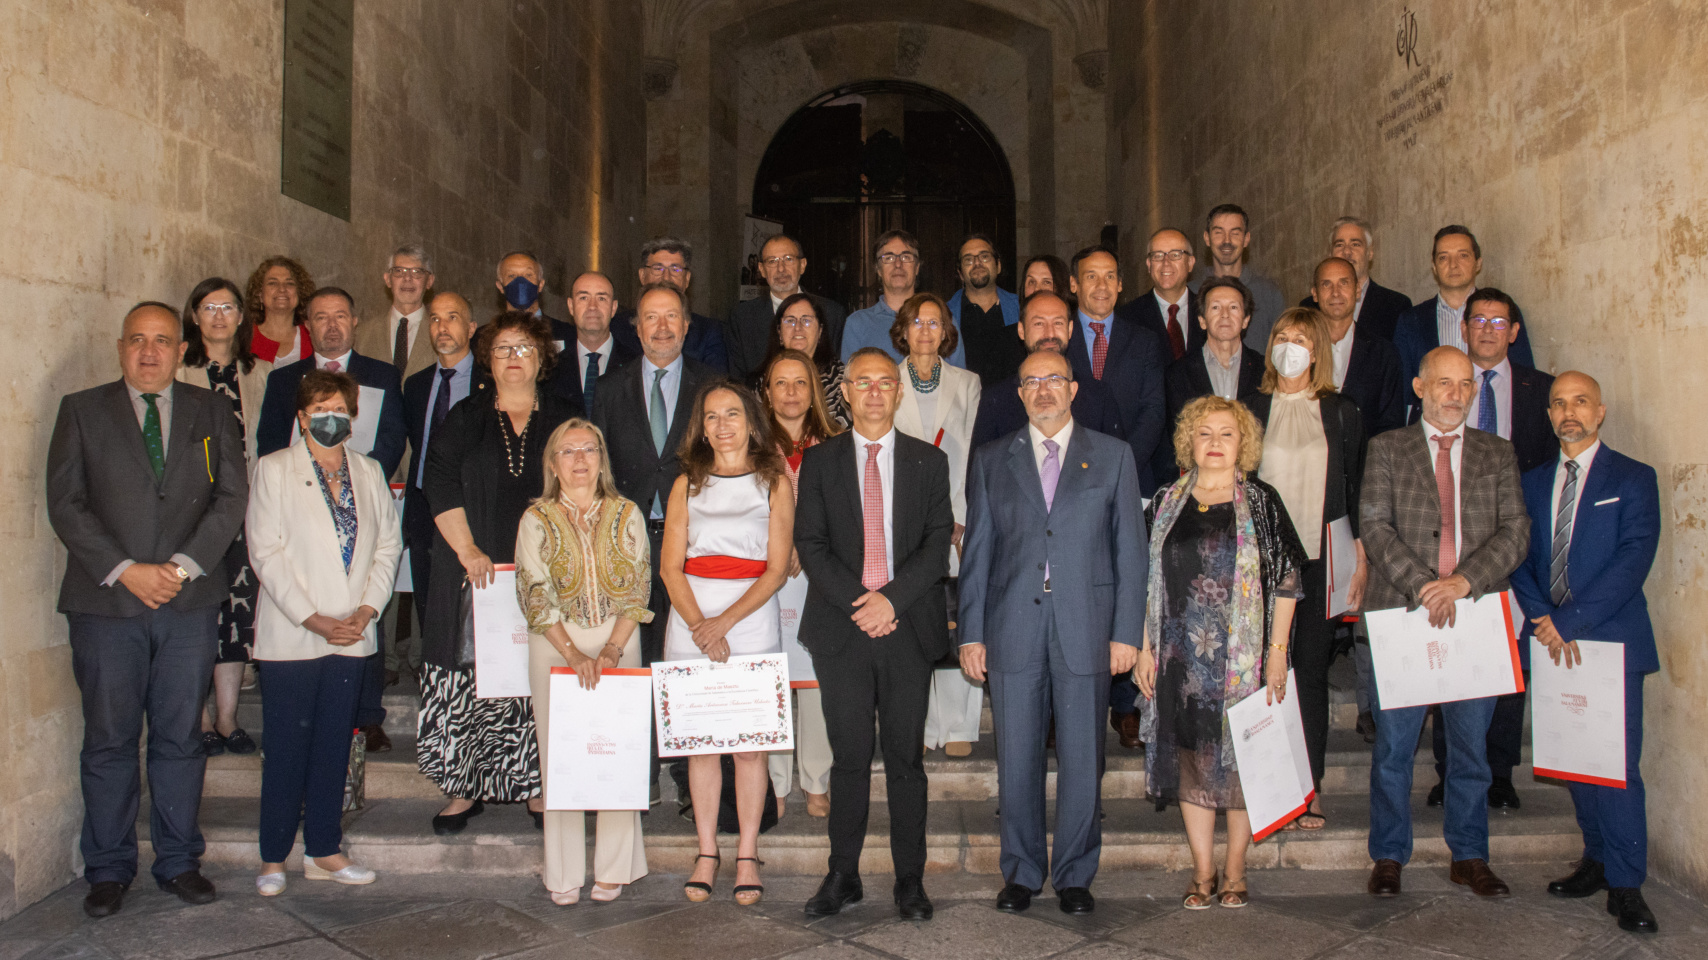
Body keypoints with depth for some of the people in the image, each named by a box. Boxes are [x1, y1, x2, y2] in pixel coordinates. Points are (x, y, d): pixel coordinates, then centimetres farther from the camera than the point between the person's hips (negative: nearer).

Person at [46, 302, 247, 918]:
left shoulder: (212, 412, 10)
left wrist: (183, 566, -9)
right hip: (105, 602, -1)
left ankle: (178, 862, 18)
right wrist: (125, 570, -11)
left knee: (180, 738, 7)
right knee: (109, 741, 5)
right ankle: (109, 871, 17)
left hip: (190, 602, 1)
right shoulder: (81, 410, 7)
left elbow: (231, 497, 3)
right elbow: (65, 503, 0)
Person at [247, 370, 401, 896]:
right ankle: (273, 857, 13)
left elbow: (388, 545, 9)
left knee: (334, 745, 9)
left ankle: (324, 851, 19)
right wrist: (310, 617, -14)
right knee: (287, 748, 1)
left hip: (352, 635, 4)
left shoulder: (369, 473, 12)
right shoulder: (274, 469, 0)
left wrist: (367, 609, -6)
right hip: (291, 635, -3)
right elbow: (266, 552, -7)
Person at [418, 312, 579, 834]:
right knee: (469, 677, -2)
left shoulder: (563, 419, 10)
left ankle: (536, 786, 10)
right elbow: (440, 487, 1)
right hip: (477, 571, 0)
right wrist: (467, 549, -11)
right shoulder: (464, 419, 9)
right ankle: (465, 788, 10)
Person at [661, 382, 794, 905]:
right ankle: (706, 853, 14)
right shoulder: (687, 484, 11)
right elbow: (670, 565, 4)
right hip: (691, 620, 2)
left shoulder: (774, 482, 5)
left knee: (750, 741, -1)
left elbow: (777, 567, -2)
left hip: (752, 617, -2)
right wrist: (700, 626, -10)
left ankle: (747, 856, 9)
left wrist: (726, 621, -12)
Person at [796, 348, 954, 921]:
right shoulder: (819, 461, 8)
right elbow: (809, 543, 1)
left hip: (909, 627, 0)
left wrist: (892, 598, -13)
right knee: (850, 757, 5)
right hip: (841, 629, 0)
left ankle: (910, 880, 15)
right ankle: (843, 876, 16)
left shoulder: (929, 462, 9)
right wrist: (856, 602, -11)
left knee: (906, 758, 5)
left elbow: (938, 541, 0)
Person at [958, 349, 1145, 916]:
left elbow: (1129, 546, 5)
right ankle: (1021, 873, 22)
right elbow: (976, 551, 8)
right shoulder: (992, 461, 10)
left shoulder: (1113, 456, 8)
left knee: (1082, 761, 5)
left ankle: (1074, 875, 21)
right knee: (1016, 761, 6)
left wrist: (1126, 631, -2)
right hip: (1012, 631, 1)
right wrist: (970, 634, 2)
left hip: (1086, 629, -1)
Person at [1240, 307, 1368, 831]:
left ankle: (1309, 788, 10)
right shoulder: (1249, 409, 7)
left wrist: (1361, 560, 3)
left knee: (1312, 669, 3)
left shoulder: (1342, 413, 7)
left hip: (1320, 560, 0)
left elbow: (1358, 489, 9)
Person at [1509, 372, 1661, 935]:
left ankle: (1626, 885, 3)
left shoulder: (1633, 479, 1)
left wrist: (1570, 620, -16)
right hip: (1553, 641, 4)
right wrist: (1544, 621, -9)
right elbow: (1520, 560, 8)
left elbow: (1634, 558, -10)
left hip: (1612, 640, -4)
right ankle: (1598, 861, 23)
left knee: (1618, 764, -5)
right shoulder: (1532, 483, 14)